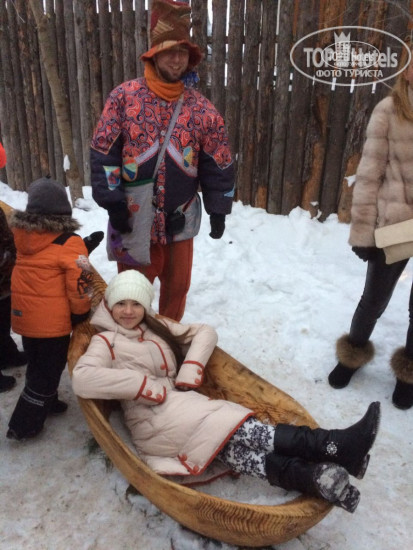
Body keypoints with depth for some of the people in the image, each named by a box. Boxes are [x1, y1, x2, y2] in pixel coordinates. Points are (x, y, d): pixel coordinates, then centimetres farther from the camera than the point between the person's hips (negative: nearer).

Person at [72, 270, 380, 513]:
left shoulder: (157, 327, 22)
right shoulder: (106, 342, 5)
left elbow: (205, 332, 18)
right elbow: (82, 379, -15)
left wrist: (190, 371, -1)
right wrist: (146, 385, -16)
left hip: (181, 404, 6)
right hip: (156, 421, -6)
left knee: (233, 450, -23)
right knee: (238, 431, -25)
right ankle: (336, 447, -34)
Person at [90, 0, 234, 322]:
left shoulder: (201, 108, 2)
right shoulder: (124, 97, -3)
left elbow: (218, 164, 4)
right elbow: (103, 153, -5)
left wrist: (218, 211, 3)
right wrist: (113, 202, -10)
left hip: (181, 217, 2)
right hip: (134, 214, -2)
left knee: (177, 285, 15)